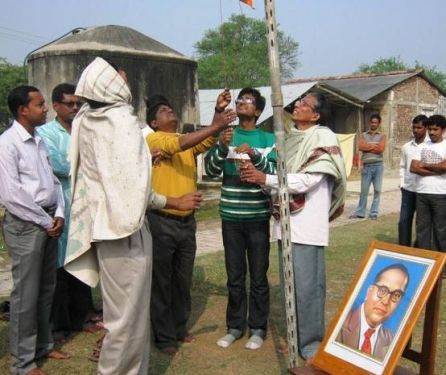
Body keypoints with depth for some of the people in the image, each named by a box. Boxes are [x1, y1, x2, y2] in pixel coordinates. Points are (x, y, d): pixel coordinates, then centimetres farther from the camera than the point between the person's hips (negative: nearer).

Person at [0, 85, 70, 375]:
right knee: (26, 294, 0)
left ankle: (43, 345, 32)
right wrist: (45, 221, -12)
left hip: (48, 222, 8)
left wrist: (58, 215, -1)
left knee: (47, 288, 16)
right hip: (25, 225, -7)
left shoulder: (39, 140, 12)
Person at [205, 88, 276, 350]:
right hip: (231, 216, 2)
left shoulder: (267, 138, 2)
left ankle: (258, 328, 18)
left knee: (258, 277, 6)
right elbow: (211, 170, -3)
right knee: (235, 277, 10)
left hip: (258, 217, -2)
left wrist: (254, 155, -24)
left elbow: (275, 173, -9)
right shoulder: (226, 136, 7)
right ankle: (235, 326, 22)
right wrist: (222, 148, -20)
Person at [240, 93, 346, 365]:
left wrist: (265, 179, -16)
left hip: (307, 223, -7)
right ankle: (295, 336, 28)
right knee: (289, 284, 14)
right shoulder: (291, 138, 15)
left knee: (307, 285, -3)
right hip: (286, 220, 7)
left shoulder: (323, 138, -7)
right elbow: (280, 174, 14)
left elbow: (307, 180, -17)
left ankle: (311, 345, 10)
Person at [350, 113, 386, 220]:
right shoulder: (363, 135, 11)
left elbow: (381, 149, -8)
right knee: (364, 190, 2)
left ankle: (374, 213, 9)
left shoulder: (382, 136, 9)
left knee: (377, 190, 2)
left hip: (378, 166, 0)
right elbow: (360, 147, -7)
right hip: (367, 166, 0)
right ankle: (360, 212, 10)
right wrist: (374, 145, -6)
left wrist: (368, 146, -3)